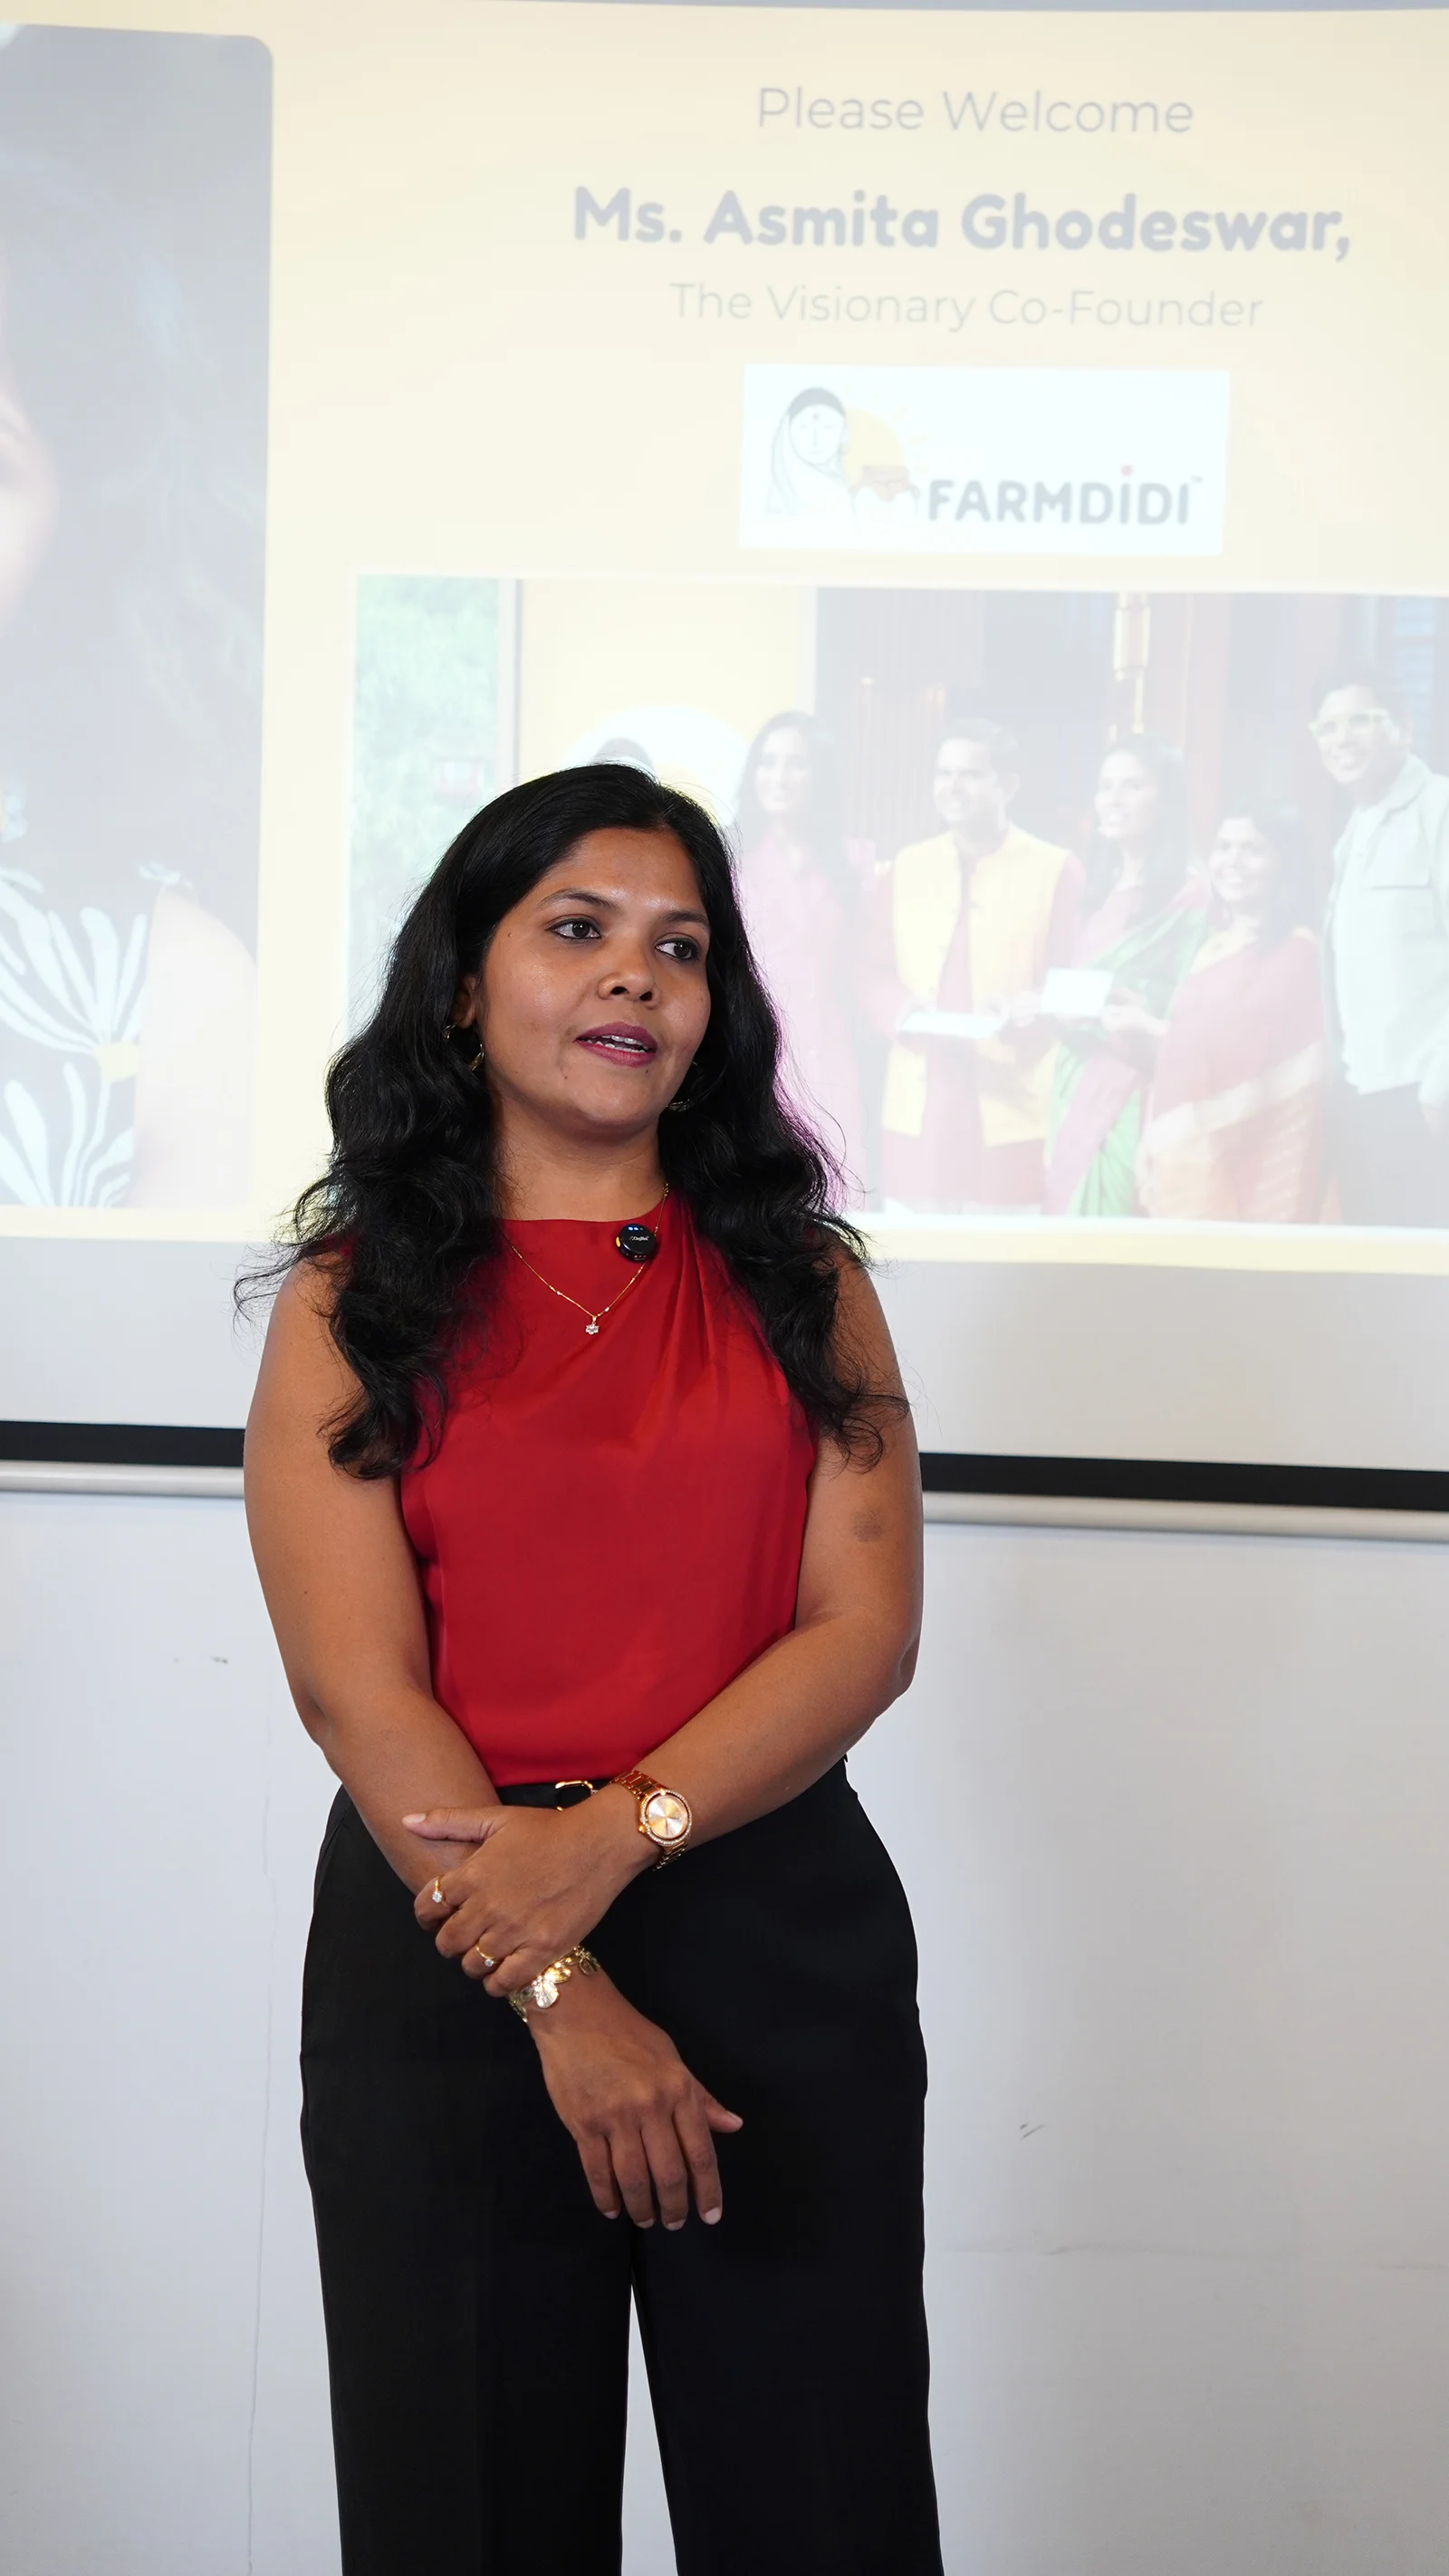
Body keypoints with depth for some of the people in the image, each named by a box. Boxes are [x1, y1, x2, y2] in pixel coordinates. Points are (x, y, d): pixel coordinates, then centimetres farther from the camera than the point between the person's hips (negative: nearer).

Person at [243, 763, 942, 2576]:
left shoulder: (797, 1276, 8)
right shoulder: (352, 1300, 3)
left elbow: (866, 1631, -2)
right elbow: (355, 1686, -7)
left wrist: (615, 1834, -17)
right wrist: (560, 1999, -14)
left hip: (784, 1933, 2)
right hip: (442, 1956, -1)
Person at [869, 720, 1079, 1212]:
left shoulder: (1055, 869, 3)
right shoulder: (906, 867, 14)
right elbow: (875, 973, 12)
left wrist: (1029, 1010, -20)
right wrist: (900, 1009, -10)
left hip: (1010, 1118, -3)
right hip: (916, 1115, 3)